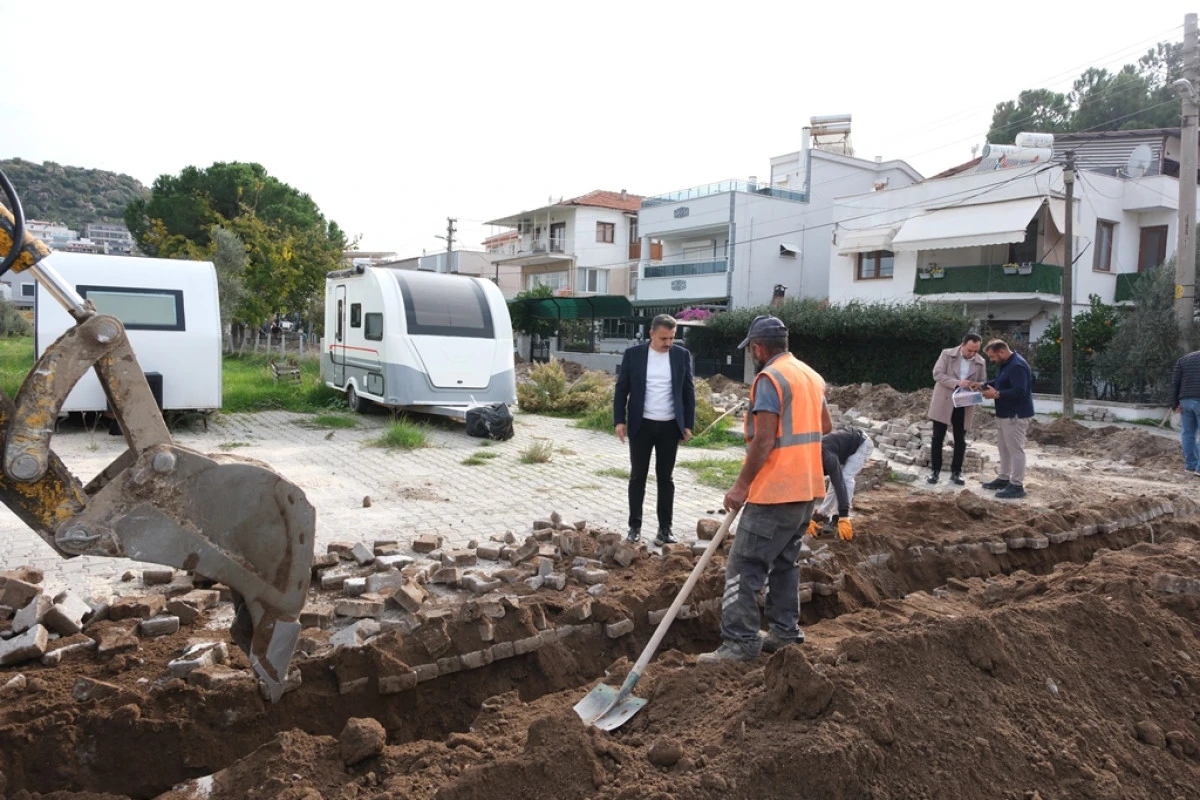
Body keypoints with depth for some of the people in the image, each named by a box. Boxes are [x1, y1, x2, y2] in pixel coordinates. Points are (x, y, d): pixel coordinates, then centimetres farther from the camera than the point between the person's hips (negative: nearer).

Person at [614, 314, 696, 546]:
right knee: (638, 477, 6)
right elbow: (621, 389, 0)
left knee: (665, 478, 7)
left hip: (670, 426, 1)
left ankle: (665, 528, 13)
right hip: (641, 425, -1)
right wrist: (620, 420, -6)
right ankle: (635, 526, 15)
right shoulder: (633, 353, -4)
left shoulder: (682, 355, 0)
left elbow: (689, 392, 4)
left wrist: (688, 424, 1)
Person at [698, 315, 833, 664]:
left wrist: (741, 485, -15)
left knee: (744, 566, -5)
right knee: (784, 562, 19)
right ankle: (786, 631, 25)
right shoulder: (811, 375, 14)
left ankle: (740, 642, -2)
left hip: (775, 491, -9)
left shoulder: (769, 377, -14)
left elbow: (764, 440, -20)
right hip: (806, 488, 9)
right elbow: (825, 426, 26)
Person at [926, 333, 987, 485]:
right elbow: (937, 374, -13)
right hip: (943, 403, -2)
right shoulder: (947, 354, -5)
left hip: (964, 406, 2)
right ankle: (935, 470, 13)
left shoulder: (981, 362, 3)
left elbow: (982, 382, 8)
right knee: (938, 438, 2)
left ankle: (956, 472, 17)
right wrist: (957, 382, -25)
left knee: (960, 440, 6)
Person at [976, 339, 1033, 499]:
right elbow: (1000, 382, 25)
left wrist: (996, 394, -24)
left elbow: (1019, 392, -30)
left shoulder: (1017, 366, -23)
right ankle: (1004, 479, 27)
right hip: (1005, 414, 11)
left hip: (1016, 416, -11)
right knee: (1005, 449, 17)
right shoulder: (1007, 364, 12)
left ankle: (1017, 486, -1)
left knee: (1015, 450, -6)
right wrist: (984, 384, 9)